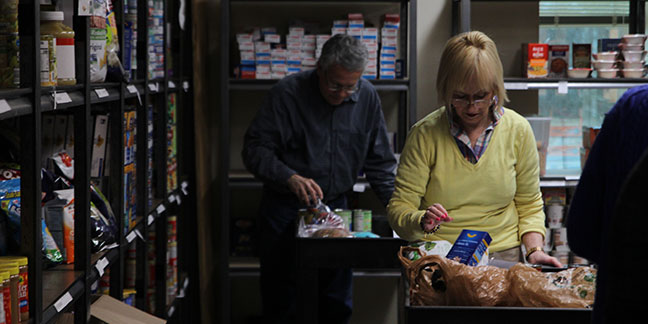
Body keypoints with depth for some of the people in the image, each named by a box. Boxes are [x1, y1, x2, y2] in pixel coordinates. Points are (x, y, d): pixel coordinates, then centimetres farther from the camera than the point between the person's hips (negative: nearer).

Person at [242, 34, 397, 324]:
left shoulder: (367, 97, 0)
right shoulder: (287, 93, -11)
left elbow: (379, 162, 8)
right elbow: (255, 148, -12)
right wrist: (290, 178, -27)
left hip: (336, 207, 3)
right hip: (285, 209, -3)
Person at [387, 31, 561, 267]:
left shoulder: (517, 130, 4)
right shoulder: (424, 134, -2)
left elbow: (529, 205, 13)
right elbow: (398, 209, -2)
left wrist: (535, 250, -3)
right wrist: (422, 222, -23)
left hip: (503, 257, 1)